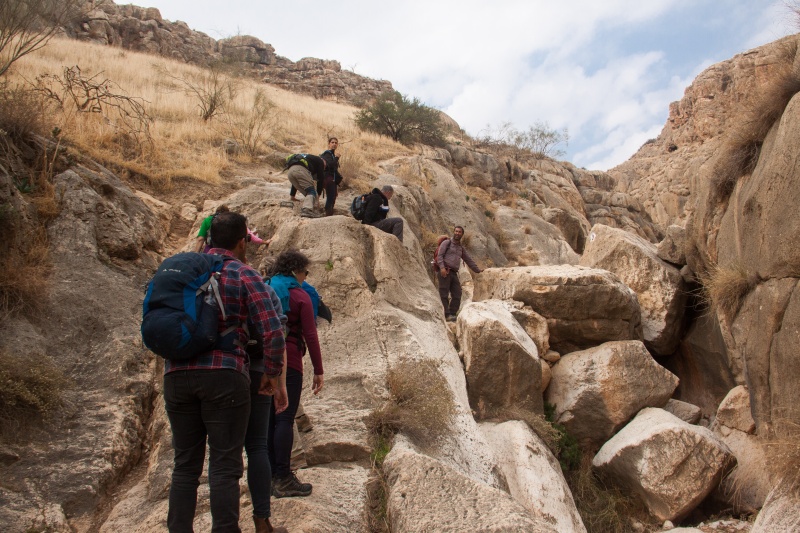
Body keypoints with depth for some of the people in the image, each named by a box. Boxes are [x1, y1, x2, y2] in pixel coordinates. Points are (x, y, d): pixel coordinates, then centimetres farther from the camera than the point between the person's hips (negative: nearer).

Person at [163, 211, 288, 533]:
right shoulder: (245, 276, 0)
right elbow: (272, 333, -8)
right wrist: (273, 376, 3)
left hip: (177, 376, 5)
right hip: (225, 376, -4)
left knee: (185, 464, 13)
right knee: (224, 466, 1)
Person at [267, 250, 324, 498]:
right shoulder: (300, 296, -4)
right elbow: (310, 336, -7)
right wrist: (318, 371, -4)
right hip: (288, 361, -6)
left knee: (267, 418, 10)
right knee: (285, 418, -4)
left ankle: (269, 476, 15)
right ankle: (283, 479, -4)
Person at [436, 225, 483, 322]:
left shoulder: (461, 248, 23)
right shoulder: (446, 243, 5)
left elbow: (468, 260, 30)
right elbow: (439, 255, -6)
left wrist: (477, 270, 29)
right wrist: (442, 267, -20)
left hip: (454, 273, 7)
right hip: (445, 272, -6)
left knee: (457, 295, -2)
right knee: (444, 295, -8)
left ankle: (452, 314, 2)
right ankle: (446, 315, -10)